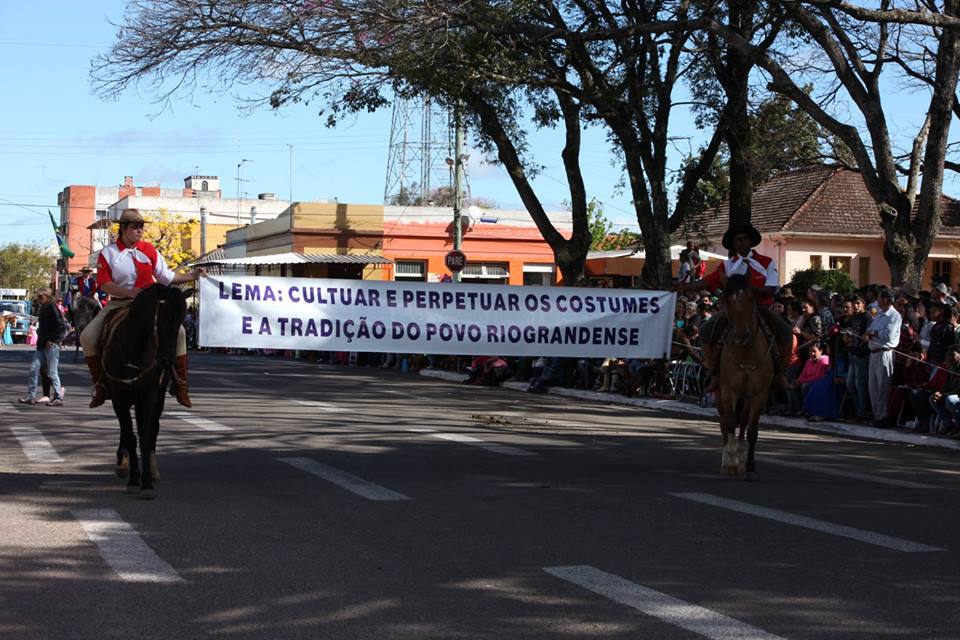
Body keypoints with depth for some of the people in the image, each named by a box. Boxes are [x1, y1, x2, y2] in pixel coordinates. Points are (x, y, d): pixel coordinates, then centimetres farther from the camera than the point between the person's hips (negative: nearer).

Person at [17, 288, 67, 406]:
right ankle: (31, 396, 9)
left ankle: (58, 398, 3)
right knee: (34, 369, 5)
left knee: (52, 372, -4)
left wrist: (52, 340, -16)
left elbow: (62, 327, -17)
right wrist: (40, 338, 13)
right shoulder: (42, 309, 15)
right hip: (41, 345, 9)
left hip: (51, 346, -9)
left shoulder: (53, 308, -11)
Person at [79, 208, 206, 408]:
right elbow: (103, 284, -8)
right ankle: (100, 384, -2)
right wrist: (129, 292, -21)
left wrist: (191, 276, 1)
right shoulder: (108, 253, 0)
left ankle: (180, 385, -12)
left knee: (178, 332, -20)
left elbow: (166, 277, 11)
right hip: (117, 304, 0)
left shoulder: (149, 250, 6)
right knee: (87, 337, -16)